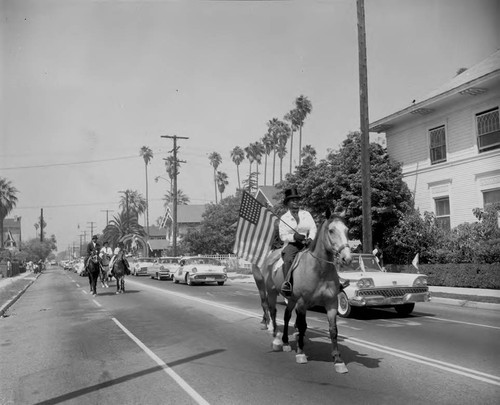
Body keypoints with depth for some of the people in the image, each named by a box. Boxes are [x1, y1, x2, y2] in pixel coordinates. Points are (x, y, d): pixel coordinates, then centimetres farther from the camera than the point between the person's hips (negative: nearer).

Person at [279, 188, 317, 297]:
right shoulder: (284, 218, 9)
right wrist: (294, 237, -18)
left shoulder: (306, 214, 15)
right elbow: (282, 236, 2)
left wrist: (310, 238, -15)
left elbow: (313, 228, 7)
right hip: (292, 244, -2)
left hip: (308, 243, 2)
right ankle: (287, 283, -41)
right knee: (288, 259, -34)